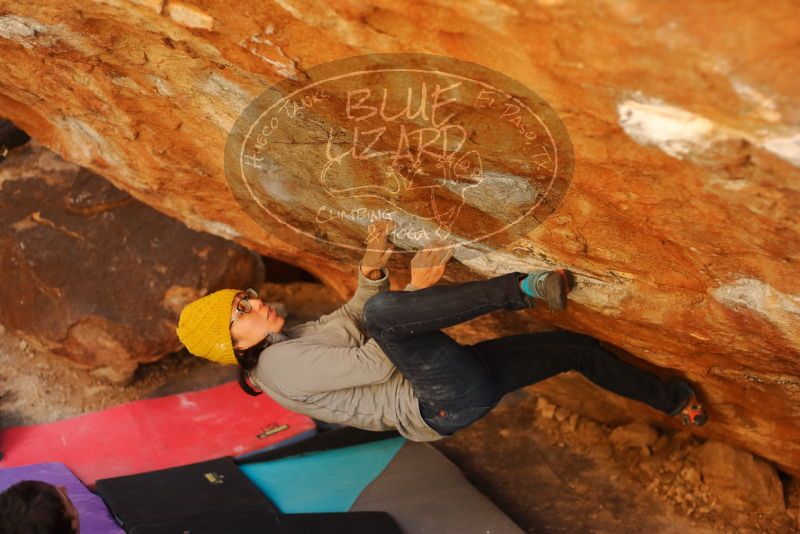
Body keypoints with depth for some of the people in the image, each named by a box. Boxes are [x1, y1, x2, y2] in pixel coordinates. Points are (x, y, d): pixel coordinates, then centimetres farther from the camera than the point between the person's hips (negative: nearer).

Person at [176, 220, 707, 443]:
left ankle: (674, 400, 37)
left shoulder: (292, 339, 17)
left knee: (579, 346, 15)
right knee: (385, 309, -36)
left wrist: (372, 271, 0)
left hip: (458, 381, 9)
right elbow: (373, 364, -17)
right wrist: (417, 289, -14)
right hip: (442, 402, -9)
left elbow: (353, 319, 19)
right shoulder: (281, 365, -12)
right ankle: (526, 287, -27)